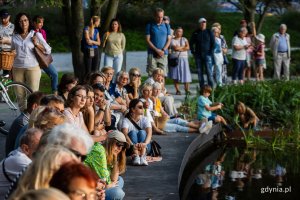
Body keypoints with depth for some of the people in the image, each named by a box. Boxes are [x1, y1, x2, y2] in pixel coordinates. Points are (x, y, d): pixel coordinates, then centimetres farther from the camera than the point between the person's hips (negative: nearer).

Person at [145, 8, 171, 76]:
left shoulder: (166, 26, 13)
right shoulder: (150, 25, 5)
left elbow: (169, 40, 9)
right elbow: (148, 40, 0)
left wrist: (163, 50, -7)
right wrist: (156, 50, -11)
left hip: (163, 54, 2)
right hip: (152, 54, -2)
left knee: (163, 75, -3)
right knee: (151, 75, -6)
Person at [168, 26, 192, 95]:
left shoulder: (184, 39, 14)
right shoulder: (172, 40, 4)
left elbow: (187, 48, 0)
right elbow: (175, 48, -11)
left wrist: (179, 48, -6)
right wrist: (183, 46, -1)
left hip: (183, 58, 2)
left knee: (185, 74, -8)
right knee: (175, 76, -5)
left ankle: (187, 90, -5)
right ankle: (177, 90, 1)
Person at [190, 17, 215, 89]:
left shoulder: (209, 32, 4)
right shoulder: (195, 33, 8)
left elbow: (213, 43, 5)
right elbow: (191, 43, 14)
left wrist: (210, 52, -3)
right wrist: (193, 52, 4)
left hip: (207, 54, -2)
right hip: (198, 55, 2)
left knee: (209, 72, -9)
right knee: (200, 72, 4)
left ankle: (212, 87, -8)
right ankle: (201, 88, 9)